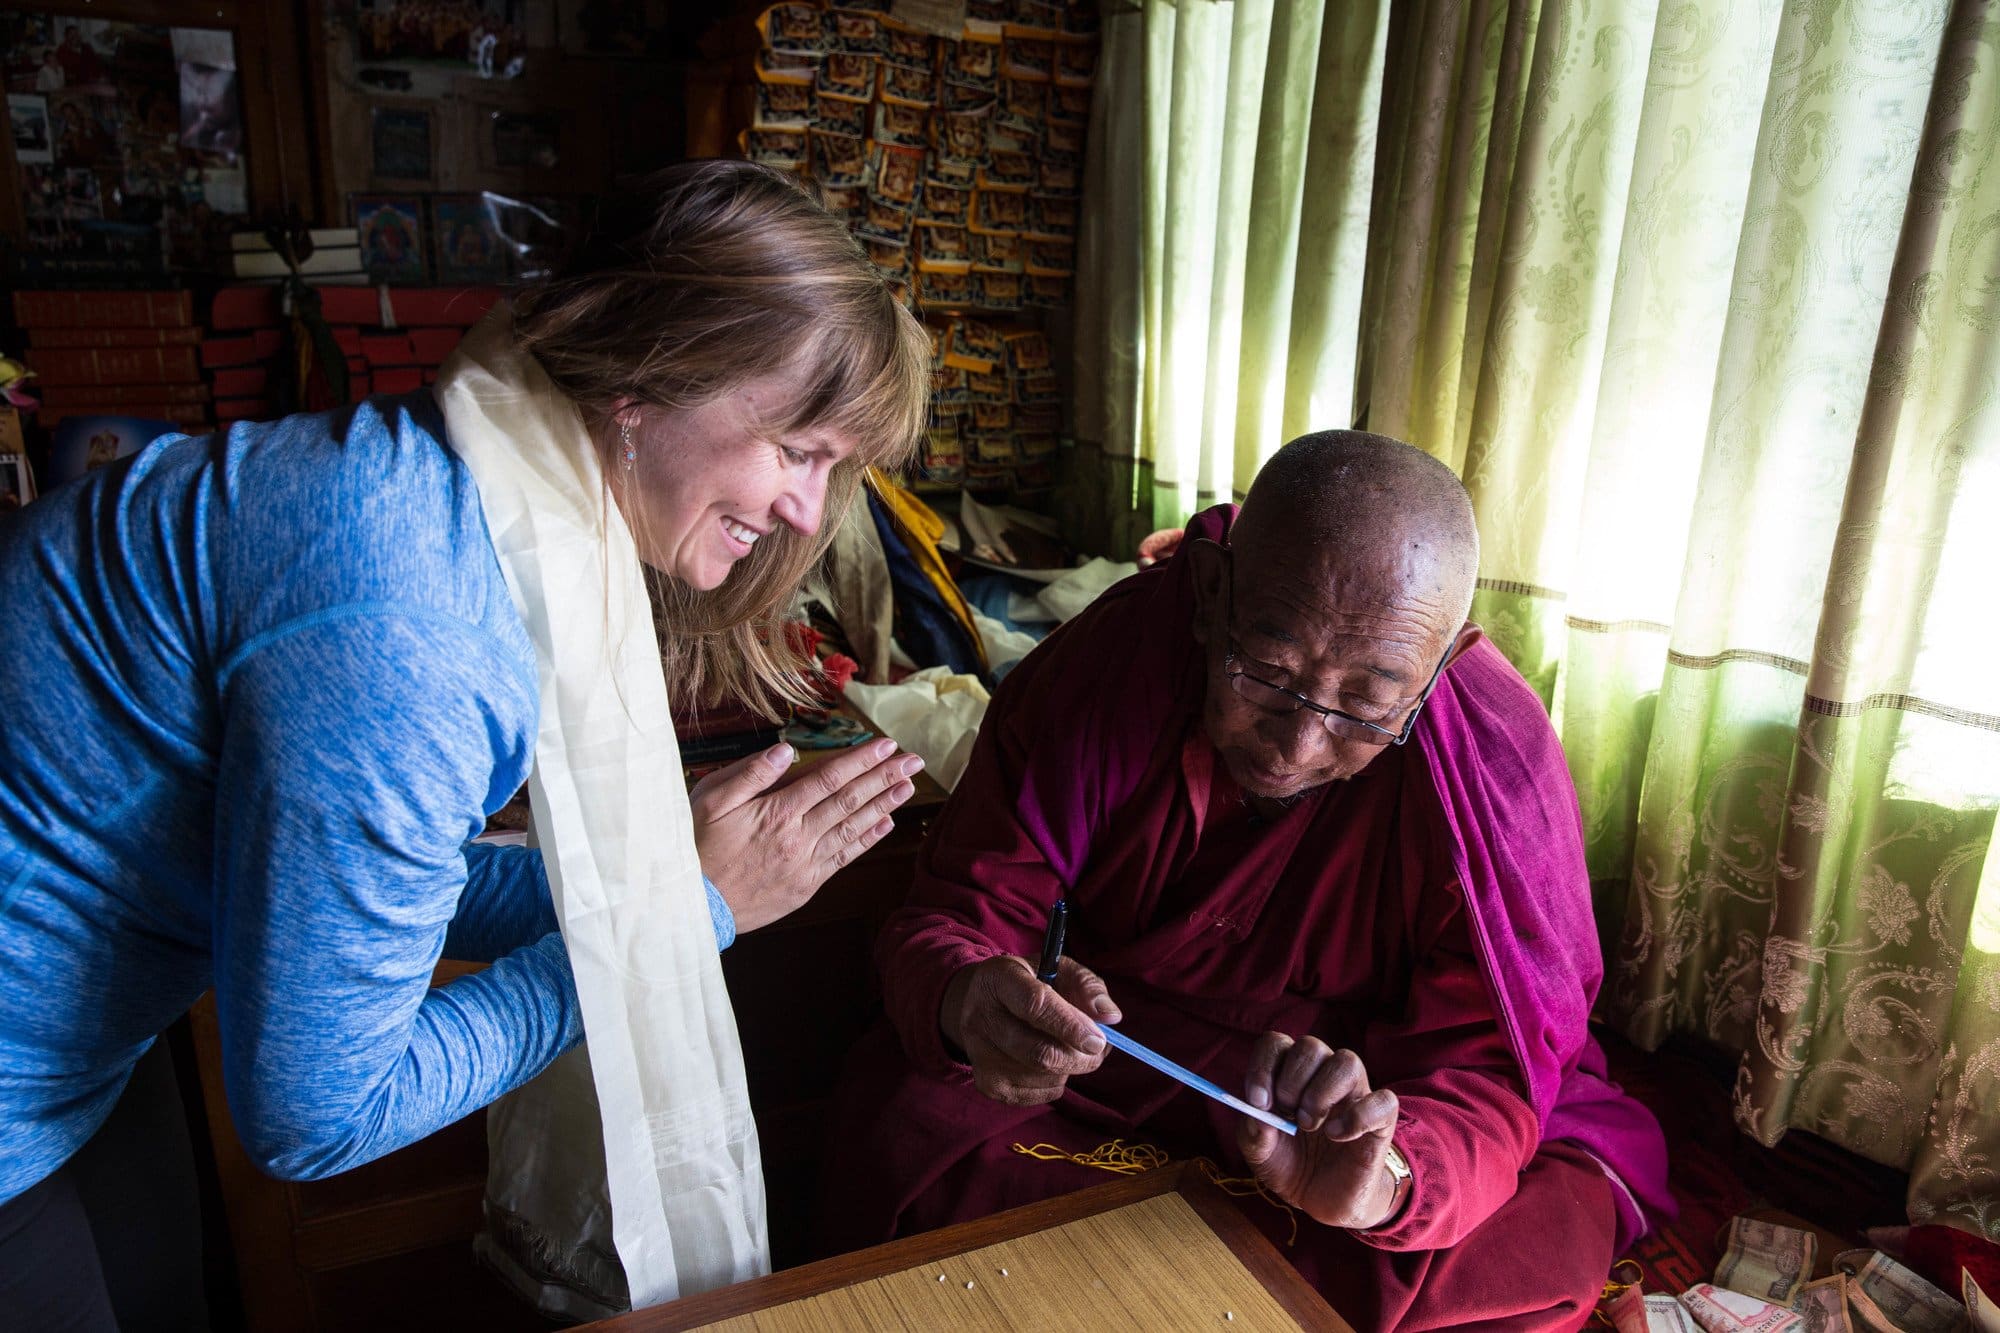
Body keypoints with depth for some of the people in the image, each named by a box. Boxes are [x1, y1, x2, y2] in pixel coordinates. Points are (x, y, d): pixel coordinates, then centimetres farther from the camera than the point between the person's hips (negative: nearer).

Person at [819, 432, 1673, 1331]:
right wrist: (965, 1002, -42)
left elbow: (1490, 1066, -22)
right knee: (903, 1122, -22)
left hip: (1391, 1095, 1)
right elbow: (954, 914, -16)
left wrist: (1381, 1179, -46)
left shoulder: (1500, 762, -24)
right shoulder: (1104, 665, -21)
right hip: (1103, 1063, 0)